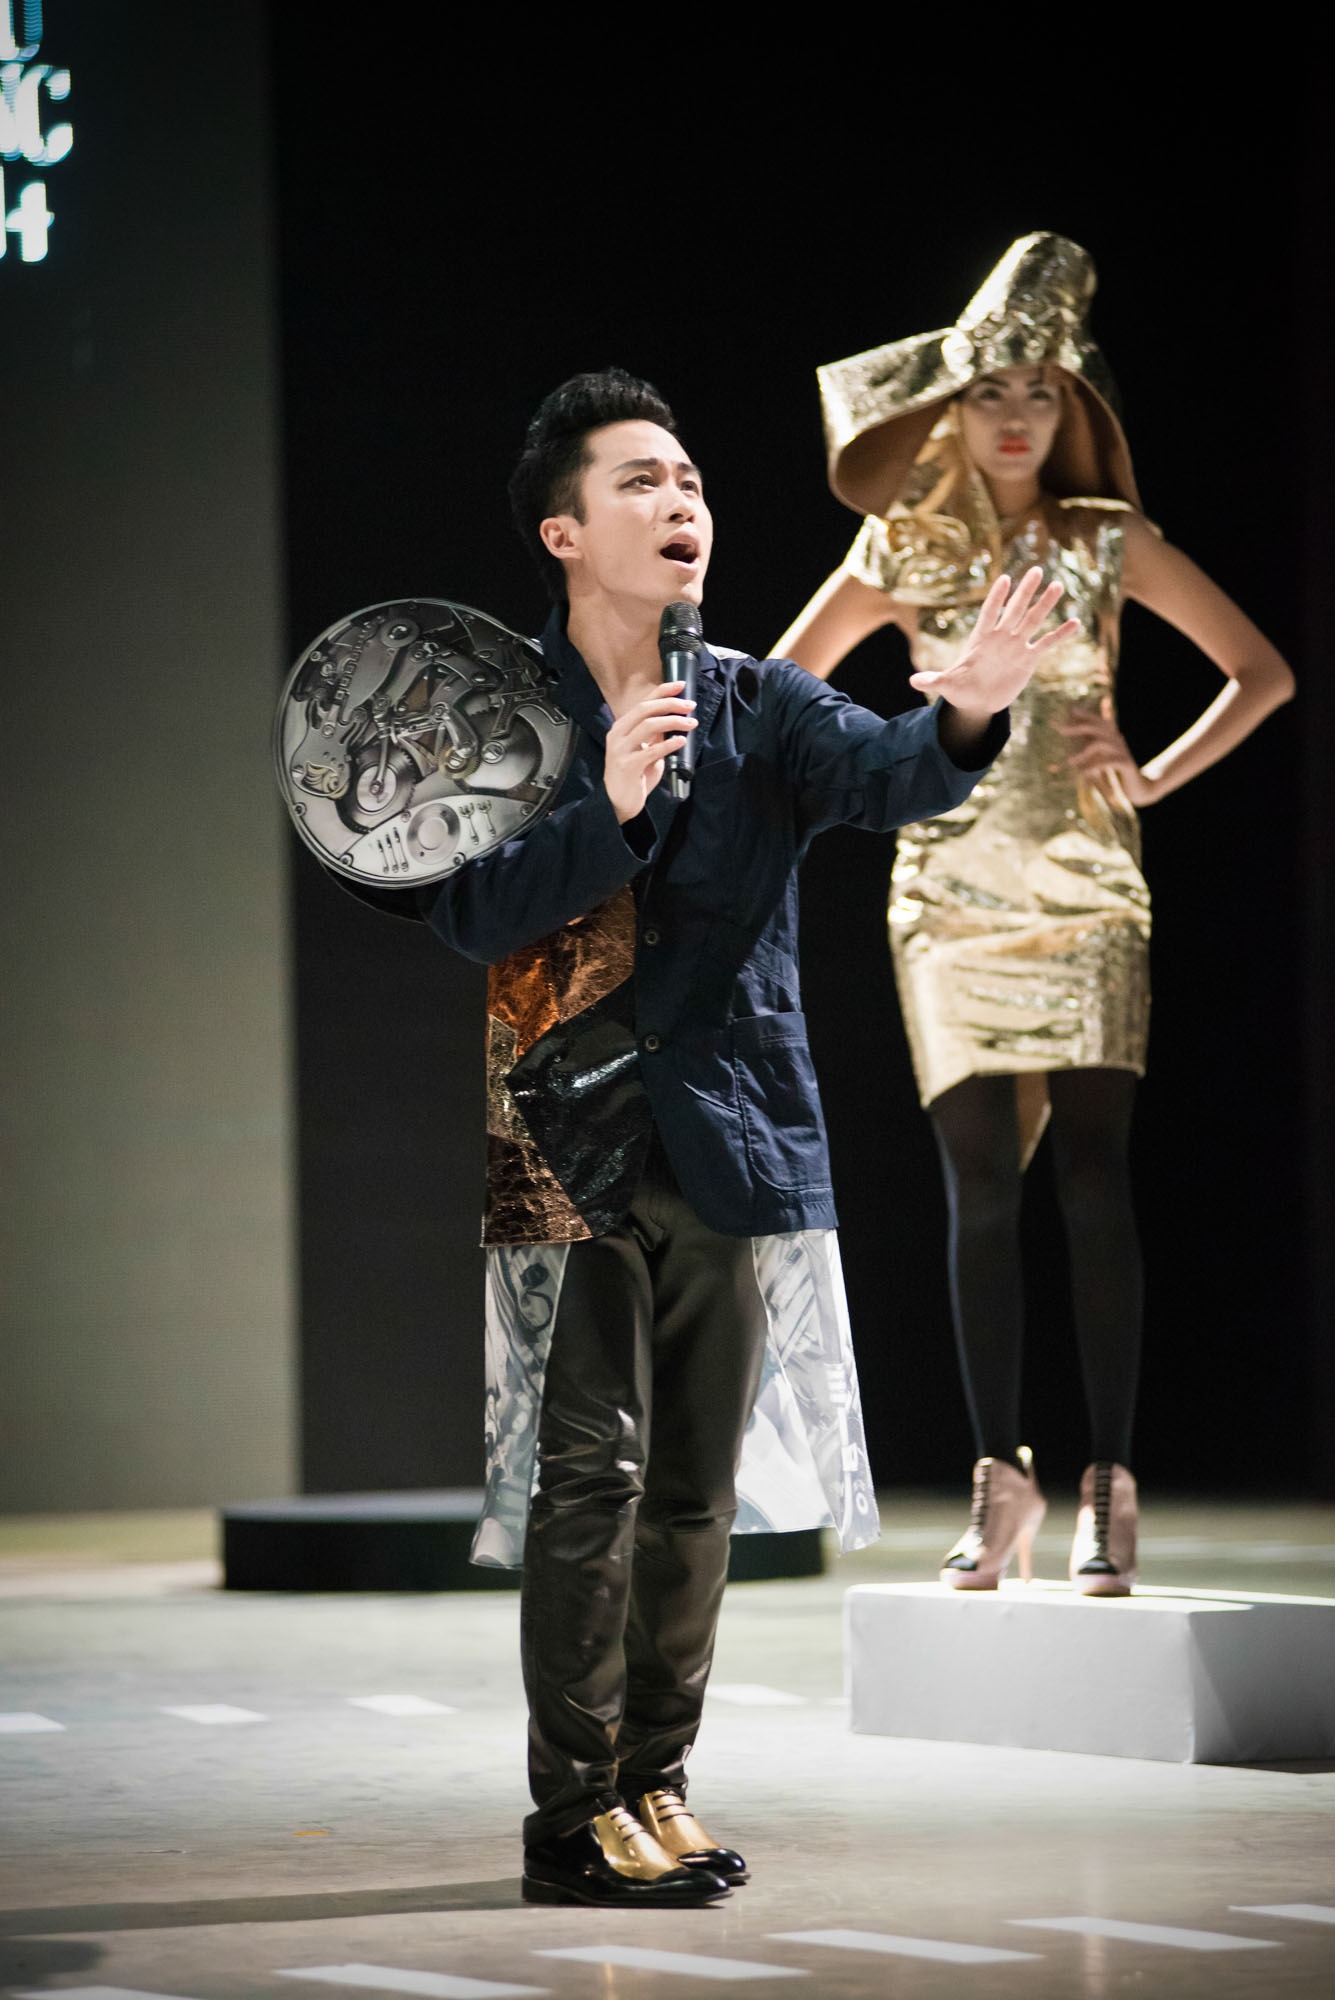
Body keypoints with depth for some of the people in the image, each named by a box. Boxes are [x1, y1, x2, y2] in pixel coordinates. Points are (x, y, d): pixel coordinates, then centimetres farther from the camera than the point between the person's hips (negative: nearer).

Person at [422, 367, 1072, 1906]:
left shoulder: (757, 708, 7)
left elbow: (884, 774, -13)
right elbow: (468, 916, -11)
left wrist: (963, 714, -35)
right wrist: (608, 806, -25)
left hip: (733, 1138, 3)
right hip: (570, 1144, -3)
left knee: (695, 1484, 8)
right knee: (592, 1468, -9)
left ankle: (655, 1786, 19)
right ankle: (575, 1814, -5)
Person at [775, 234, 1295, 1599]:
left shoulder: (1110, 543, 7)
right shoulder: (902, 550, 8)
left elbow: (1261, 673, 11)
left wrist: (1160, 775, 1)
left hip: (1086, 885, -1)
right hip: (951, 891, 1)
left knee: (1093, 1176, -8)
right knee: (980, 1184, -2)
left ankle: (1109, 1484, -7)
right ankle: (1000, 1474, 4)